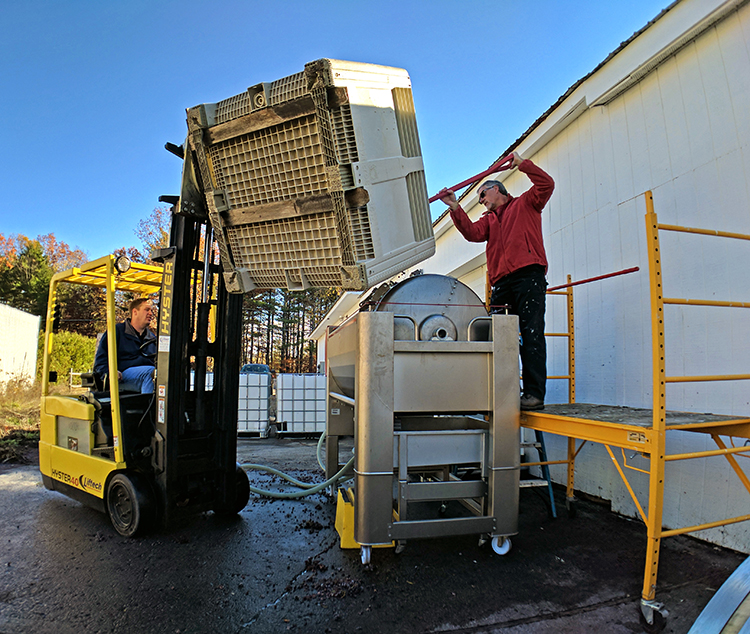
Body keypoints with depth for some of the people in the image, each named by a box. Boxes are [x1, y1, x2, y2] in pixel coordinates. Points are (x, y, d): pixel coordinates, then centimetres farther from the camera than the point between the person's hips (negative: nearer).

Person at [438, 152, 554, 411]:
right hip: (502, 282, 6)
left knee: (531, 333, -11)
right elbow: (472, 233, 7)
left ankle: (534, 393, -12)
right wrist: (455, 207, -1)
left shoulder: (525, 204, 18)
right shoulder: (488, 219, 28)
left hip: (528, 274, -5)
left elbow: (546, 184, 2)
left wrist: (523, 163, 0)